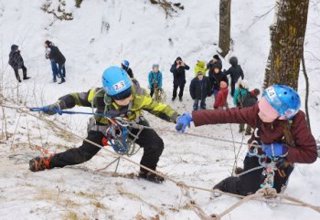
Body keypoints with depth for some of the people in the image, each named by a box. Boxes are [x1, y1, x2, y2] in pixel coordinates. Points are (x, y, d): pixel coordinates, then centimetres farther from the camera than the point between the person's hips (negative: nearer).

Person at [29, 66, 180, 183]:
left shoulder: (139, 95, -34)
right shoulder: (99, 96, -35)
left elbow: (157, 107, -24)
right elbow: (76, 98, -22)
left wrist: (176, 118, -36)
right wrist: (57, 106, -36)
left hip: (132, 124, 2)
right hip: (105, 125, -1)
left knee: (156, 144, -16)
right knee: (84, 153, -7)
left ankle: (147, 172, 12)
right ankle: (47, 162, 14)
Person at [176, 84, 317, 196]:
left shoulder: (297, 121, -35)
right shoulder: (257, 112, -32)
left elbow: (310, 154, -28)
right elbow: (226, 115, -36)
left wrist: (284, 150, -41)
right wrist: (193, 117, -43)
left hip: (281, 162, 1)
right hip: (257, 155, 0)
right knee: (246, 191, -4)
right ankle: (221, 188, 27)